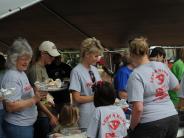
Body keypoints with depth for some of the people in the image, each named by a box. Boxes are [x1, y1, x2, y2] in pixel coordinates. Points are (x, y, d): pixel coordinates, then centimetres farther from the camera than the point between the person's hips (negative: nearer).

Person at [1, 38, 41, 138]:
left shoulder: (22, 72, 11)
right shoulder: (11, 77, -20)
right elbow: (11, 106, -26)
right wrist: (34, 99, -27)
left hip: (27, 125, 10)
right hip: (18, 127, -10)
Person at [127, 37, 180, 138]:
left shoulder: (136, 75, -14)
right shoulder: (162, 66, 3)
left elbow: (138, 108, -20)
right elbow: (176, 87, 17)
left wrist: (132, 128, -7)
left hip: (151, 123, -6)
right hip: (173, 118, 6)